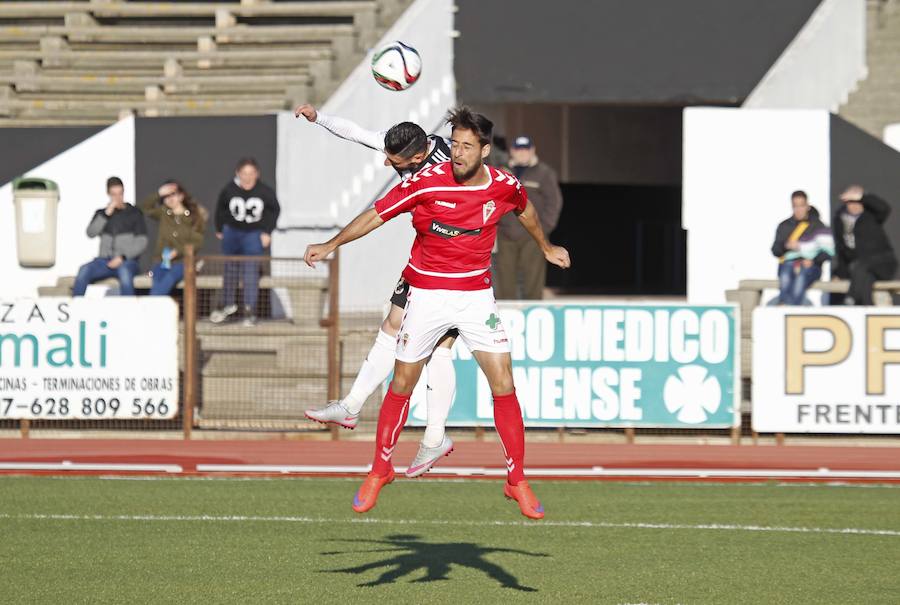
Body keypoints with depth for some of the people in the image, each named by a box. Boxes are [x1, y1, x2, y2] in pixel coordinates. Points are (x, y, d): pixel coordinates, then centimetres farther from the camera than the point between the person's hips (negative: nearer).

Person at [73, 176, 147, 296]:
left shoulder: (134, 213, 10)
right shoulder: (101, 213, 19)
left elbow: (141, 242, 3)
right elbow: (90, 233, 3)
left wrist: (123, 257, -11)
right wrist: (106, 214, -6)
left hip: (127, 261, -2)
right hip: (104, 260, 2)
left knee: (124, 271, -40)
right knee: (84, 270, -30)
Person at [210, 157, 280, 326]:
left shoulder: (265, 192, -13)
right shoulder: (229, 190, -12)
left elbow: (275, 210, 2)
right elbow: (220, 209, 5)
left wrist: (267, 232, -1)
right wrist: (219, 229, 10)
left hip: (254, 235, -2)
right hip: (232, 232, 2)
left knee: (251, 271, -12)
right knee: (230, 270, 12)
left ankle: (249, 310, -10)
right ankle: (228, 307, 26)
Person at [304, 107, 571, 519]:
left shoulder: (504, 186, -7)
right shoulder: (427, 181, -16)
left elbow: (525, 210, 17)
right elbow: (377, 214, -9)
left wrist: (545, 247, 32)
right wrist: (332, 244, -17)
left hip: (477, 294, 1)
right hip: (426, 294, -1)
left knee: (503, 384, -6)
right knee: (402, 383, 5)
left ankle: (517, 481, 4)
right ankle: (380, 470, 24)